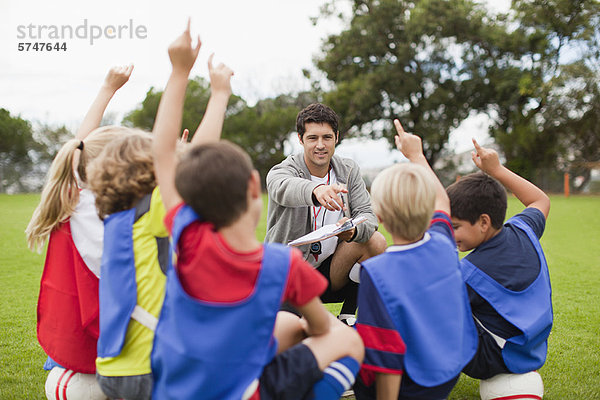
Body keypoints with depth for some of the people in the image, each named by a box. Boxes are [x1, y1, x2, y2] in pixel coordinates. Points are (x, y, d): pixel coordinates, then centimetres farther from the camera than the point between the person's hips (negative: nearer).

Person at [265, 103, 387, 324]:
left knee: (375, 242, -21)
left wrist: (354, 230, -36)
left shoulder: (349, 170, 0)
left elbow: (368, 214, -10)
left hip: (329, 269, 3)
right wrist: (316, 191, -64)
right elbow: (285, 188, -40)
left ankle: (347, 318, -4)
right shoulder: (280, 171, -14)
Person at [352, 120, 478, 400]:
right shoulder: (442, 246, -10)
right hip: (450, 376, 6)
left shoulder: (377, 274, -28)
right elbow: (441, 200, 14)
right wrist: (416, 155, 24)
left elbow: (387, 359, -25)